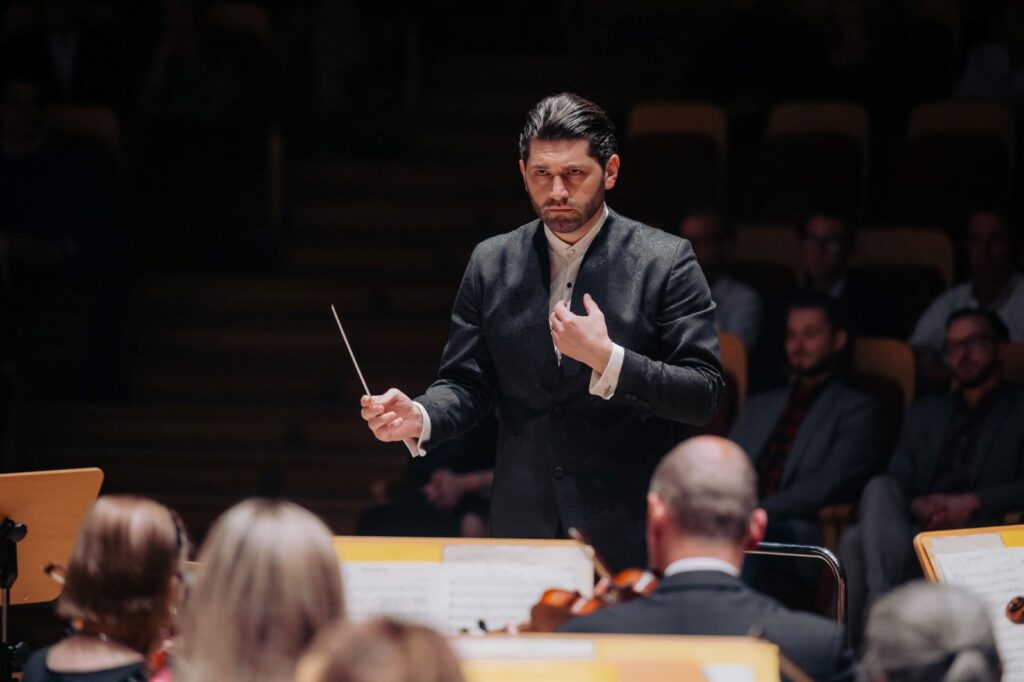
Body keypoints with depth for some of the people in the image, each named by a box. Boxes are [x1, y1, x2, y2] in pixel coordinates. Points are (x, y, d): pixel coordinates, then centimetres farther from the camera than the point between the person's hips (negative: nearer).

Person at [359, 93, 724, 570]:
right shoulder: (491, 263, 9)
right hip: (522, 528, 3)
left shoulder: (666, 262, -2)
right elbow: (466, 383, 10)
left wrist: (607, 359, -19)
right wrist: (418, 418, -11)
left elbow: (703, 396, -6)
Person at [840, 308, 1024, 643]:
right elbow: (896, 479, 17)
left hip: (981, 527, -5)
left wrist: (973, 502, -13)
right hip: (915, 526, 5)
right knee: (879, 488, -32)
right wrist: (917, 506, -6)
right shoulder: (926, 412, 30)